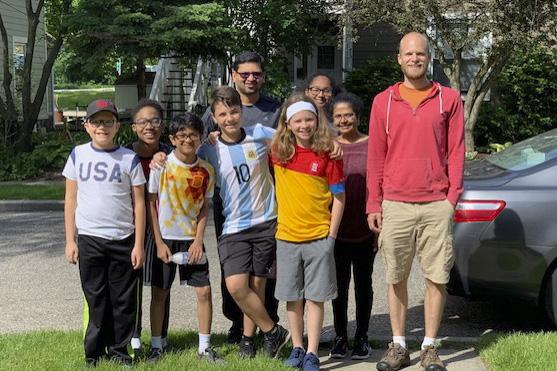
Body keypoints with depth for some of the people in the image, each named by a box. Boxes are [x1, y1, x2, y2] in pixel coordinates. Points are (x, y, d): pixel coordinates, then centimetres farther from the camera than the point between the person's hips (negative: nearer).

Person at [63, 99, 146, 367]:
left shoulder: (129, 159, 1)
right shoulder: (78, 155, 4)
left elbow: (139, 203, 1)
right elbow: (71, 200, 7)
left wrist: (138, 244, -3)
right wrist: (70, 241, 2)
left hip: (123, 240, 0)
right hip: (89, 239, 0)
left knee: (123, 299, 4)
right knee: (96, 298, 6)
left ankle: (118, 350, 17)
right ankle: (95, 353, 15)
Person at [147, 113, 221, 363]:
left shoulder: (206, 170, -1)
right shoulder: (161, 165, -9)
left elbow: (204, 207, 5)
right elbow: (151, 204, -6)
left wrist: (198, 240, -6)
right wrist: (159, 242, -9)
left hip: (192, 239, 2)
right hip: (165, 238, -2)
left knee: (204, 290, -1)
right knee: (160, 293, 4)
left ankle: (204, 346, 12)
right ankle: (156, 346, 18)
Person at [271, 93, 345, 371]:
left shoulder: (327, 154, -7)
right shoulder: (278, 151, 0)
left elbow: (339, 197, -3)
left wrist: (331, 236, -5)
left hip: (318, 237, -2)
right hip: (287, 236, 3)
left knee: (315, 297, 3)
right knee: (293, 298, 10)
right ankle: (297, 348, 23)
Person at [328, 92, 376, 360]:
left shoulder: (371, 146, -3)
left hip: (365, 230, -1)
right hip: (337, 229, 1)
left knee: (363, 283, 10)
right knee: (340, 283, 9)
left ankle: (362, 337, 21)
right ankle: (340, 336, 20)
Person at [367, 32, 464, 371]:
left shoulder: (449, 99, 5)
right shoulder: (383, 102, 7)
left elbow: (456, 152, 4)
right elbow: (375, 157, 7)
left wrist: (452, 197, -5)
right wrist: (374, 204, 3)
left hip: (436, 206, -1)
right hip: (395, 205, 1)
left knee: (437, 278, 2)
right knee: (396, 279, 6)